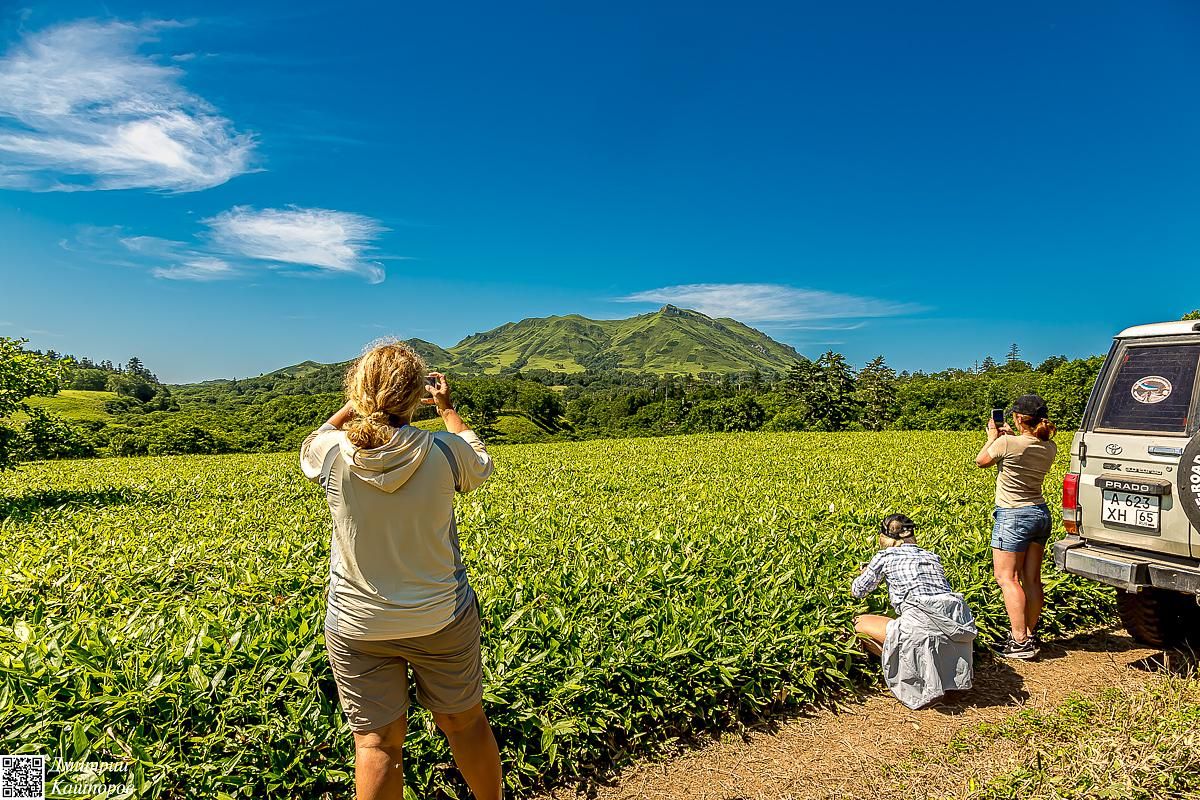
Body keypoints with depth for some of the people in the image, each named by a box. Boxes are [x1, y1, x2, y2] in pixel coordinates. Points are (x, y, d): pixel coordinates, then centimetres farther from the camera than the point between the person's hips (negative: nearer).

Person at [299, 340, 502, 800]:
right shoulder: (444, 452, -17)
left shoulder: (334, 454, -16)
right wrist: (446, 406, 13)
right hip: (442, 619, 1)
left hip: (358, 626, 0)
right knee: (464, 723, 20)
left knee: (376, 741, 13)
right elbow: (481, 468, 8)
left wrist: (358, 402, 12)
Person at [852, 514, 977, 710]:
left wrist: (866, 572, 46)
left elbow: (858, 591, 24)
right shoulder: (933, 556, 26)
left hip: (923, 620, -7)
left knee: (860, 624, 9)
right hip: (960, 620, 7)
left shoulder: (886, 555, 13)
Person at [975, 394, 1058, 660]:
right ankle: (1030, 634, 20)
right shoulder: (1050, 448, 1)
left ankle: (1020, 642, -4)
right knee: (1032, 579, 12)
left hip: (1013, 517, -7)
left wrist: (993, 437, 11)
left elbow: (981, 461, -3)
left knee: (1007, 578, -3)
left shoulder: (1007, 443, -20)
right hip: (1040, 513, 8)